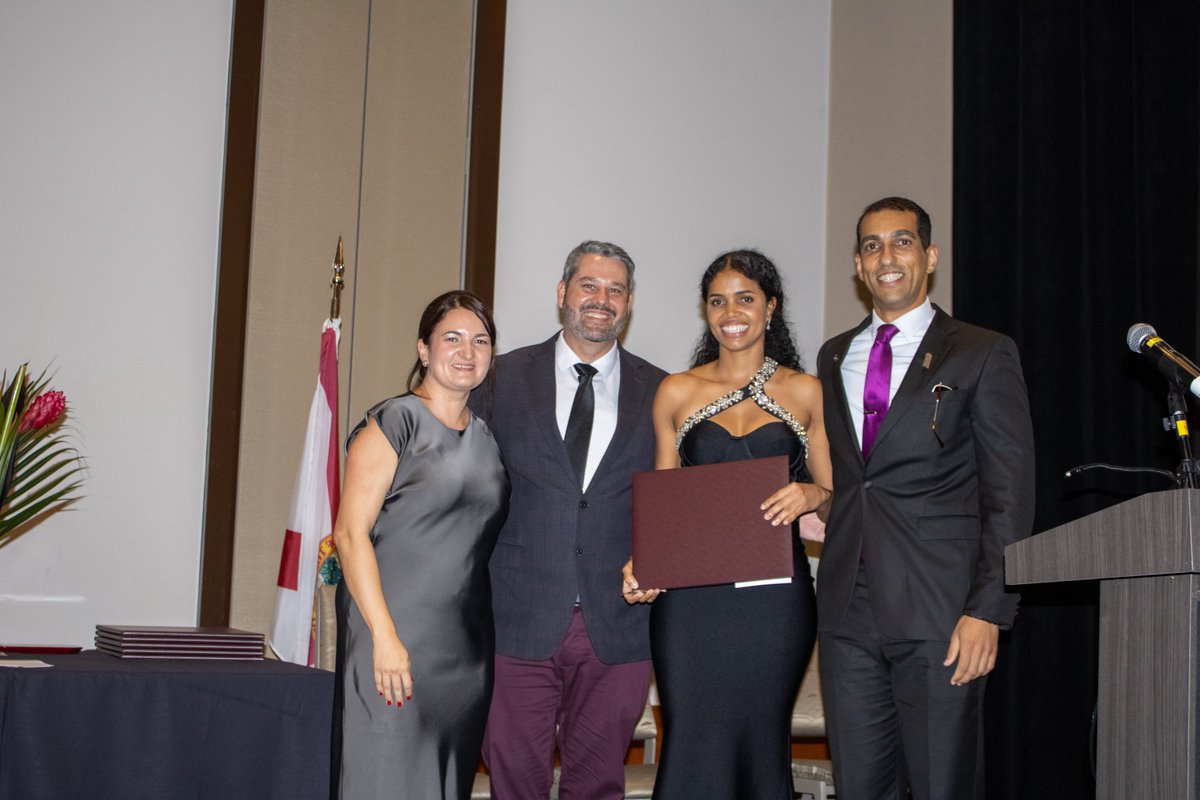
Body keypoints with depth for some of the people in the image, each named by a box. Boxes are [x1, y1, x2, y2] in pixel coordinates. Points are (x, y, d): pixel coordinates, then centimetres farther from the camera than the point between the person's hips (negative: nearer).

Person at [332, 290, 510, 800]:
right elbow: (350, 534, -12)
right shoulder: (393, 423, -5)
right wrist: (385, 636, -18)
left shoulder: (485, 438, 15)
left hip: (466, 644, 6)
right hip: (396, 637, -6)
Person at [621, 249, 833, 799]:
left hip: (775, 595, 0)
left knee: (762, 745, 3)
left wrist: (813, 494, -14)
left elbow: (834, 497, 9)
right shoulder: (677, 392, 10)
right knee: (693, 748, -4)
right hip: (690, 595, 0)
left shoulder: (804, 392, 8)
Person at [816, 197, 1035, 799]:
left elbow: (1010, 496, -3)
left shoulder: (984, 355, 2)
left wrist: (988, 611, -11)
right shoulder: (834, 357, 18)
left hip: (939, 612, -4)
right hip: (849, 611, 5)